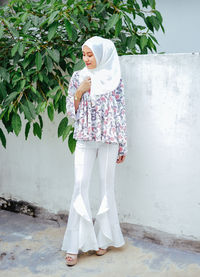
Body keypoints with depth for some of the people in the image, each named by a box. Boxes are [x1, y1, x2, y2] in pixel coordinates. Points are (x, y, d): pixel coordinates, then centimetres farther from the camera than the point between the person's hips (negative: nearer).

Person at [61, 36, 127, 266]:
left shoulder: (114, 79, 3)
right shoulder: (78, 77, 6)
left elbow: (120, 113, 4)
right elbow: (71, 112, 7)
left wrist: (122, 145, 2)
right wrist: (79, 91, -10)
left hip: (109, 139, 0)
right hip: (84, 139, 1)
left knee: (107, 185, 5)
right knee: (80, 186, -5)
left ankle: (102, 238, 21)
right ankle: (75, 244, 3)